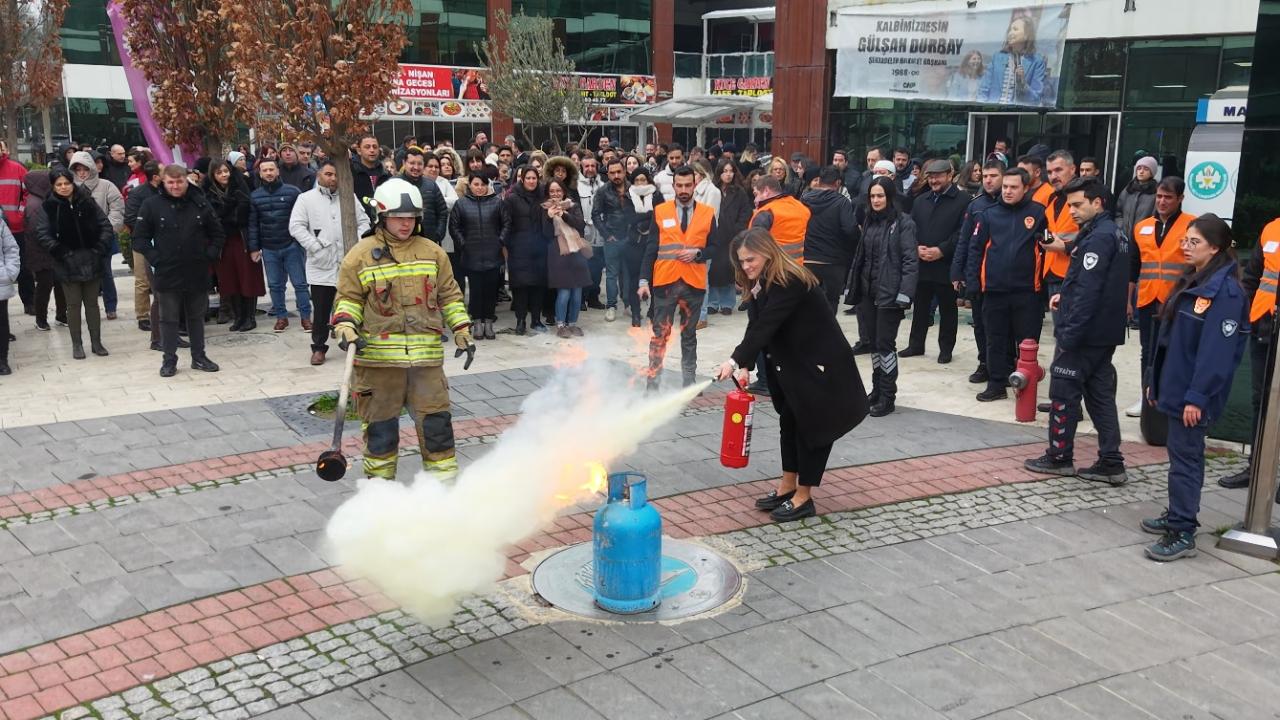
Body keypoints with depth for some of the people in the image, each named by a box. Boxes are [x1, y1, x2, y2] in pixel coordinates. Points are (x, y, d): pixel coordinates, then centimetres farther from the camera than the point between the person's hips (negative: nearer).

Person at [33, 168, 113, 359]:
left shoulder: (87, 202, 2)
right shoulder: (48, 207, -3)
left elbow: (105, 225, 4)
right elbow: (42, 234, -7)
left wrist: (100, 248, -7)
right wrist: (60, 252, -14)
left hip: (91, 262, 2)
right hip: (67, 264, -2)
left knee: (92, 302, 9)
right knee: (73, 304, 5)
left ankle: (96, 342, 18)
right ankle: (76, 344, 15)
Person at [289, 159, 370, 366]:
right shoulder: (306, 198, 2)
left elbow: (363, 222, 12)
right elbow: (296, 226, -4)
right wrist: (315, 246, -12)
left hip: (348, 263, 2)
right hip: (321, 265, -2)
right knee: (321, 310, 3)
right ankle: (318, 348, 14)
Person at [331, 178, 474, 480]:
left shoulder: (433, 253, 10)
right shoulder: (361, 255, 1)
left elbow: (449, 296, 15)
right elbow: (348, 298, 5)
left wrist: (463, 332, 9)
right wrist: (345, 327, -13)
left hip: (426, 354, 2)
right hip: (378, 356, -2)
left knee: (436, 420, 3)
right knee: (380, 424, 8)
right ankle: (379, 482, 24)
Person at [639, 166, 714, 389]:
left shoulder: (707, 213, 3)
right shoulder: (660, 211, 2)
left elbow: (715, 247, 7)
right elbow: (651, 249, 0)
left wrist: (697, 253, -13)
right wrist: (644, 280, -7)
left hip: (694, 283, 1)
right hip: (664, 282, -1)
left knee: (689, 335, 11)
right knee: (659, 334, 1)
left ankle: (689, 380, 19)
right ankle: (653, 382, 5)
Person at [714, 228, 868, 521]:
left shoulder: (790, 283, -25)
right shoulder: (760, 285, 4)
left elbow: (765, 327, -33)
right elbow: (755, 328, -1)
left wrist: (735, 360, -38)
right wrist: (746, 366, -14)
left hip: (820, 363, -9)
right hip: (791, 364, 9)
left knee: (812, 425, -1)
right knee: (789, 420, 14)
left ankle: (803, 497, 7)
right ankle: (788, 486, 25)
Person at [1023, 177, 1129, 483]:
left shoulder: (1097, 238, -17)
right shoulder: (1114, 233, 14)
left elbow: (1088, 291, -23)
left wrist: (1068, 333, -22)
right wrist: (1067, 295, 12)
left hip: (1083, 332, -9)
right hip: (1105, 331, 9)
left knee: (1064, 392, 2)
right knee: (1100, 394, 11)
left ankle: (1059, 457, 12)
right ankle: (1111, 462, 13)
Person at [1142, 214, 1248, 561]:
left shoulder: (1225, 290, -17)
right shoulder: (1191, 281, 12)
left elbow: (1216, 350, -22)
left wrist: (1197, 396, -23)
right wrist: (1155, 379, 17)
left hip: (1194, 393, -9)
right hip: (1175, 385, 9)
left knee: (1185, 457, -5)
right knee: (1181, 453, 18)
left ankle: (1182, 534, 1)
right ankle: (1177, 515, 30)